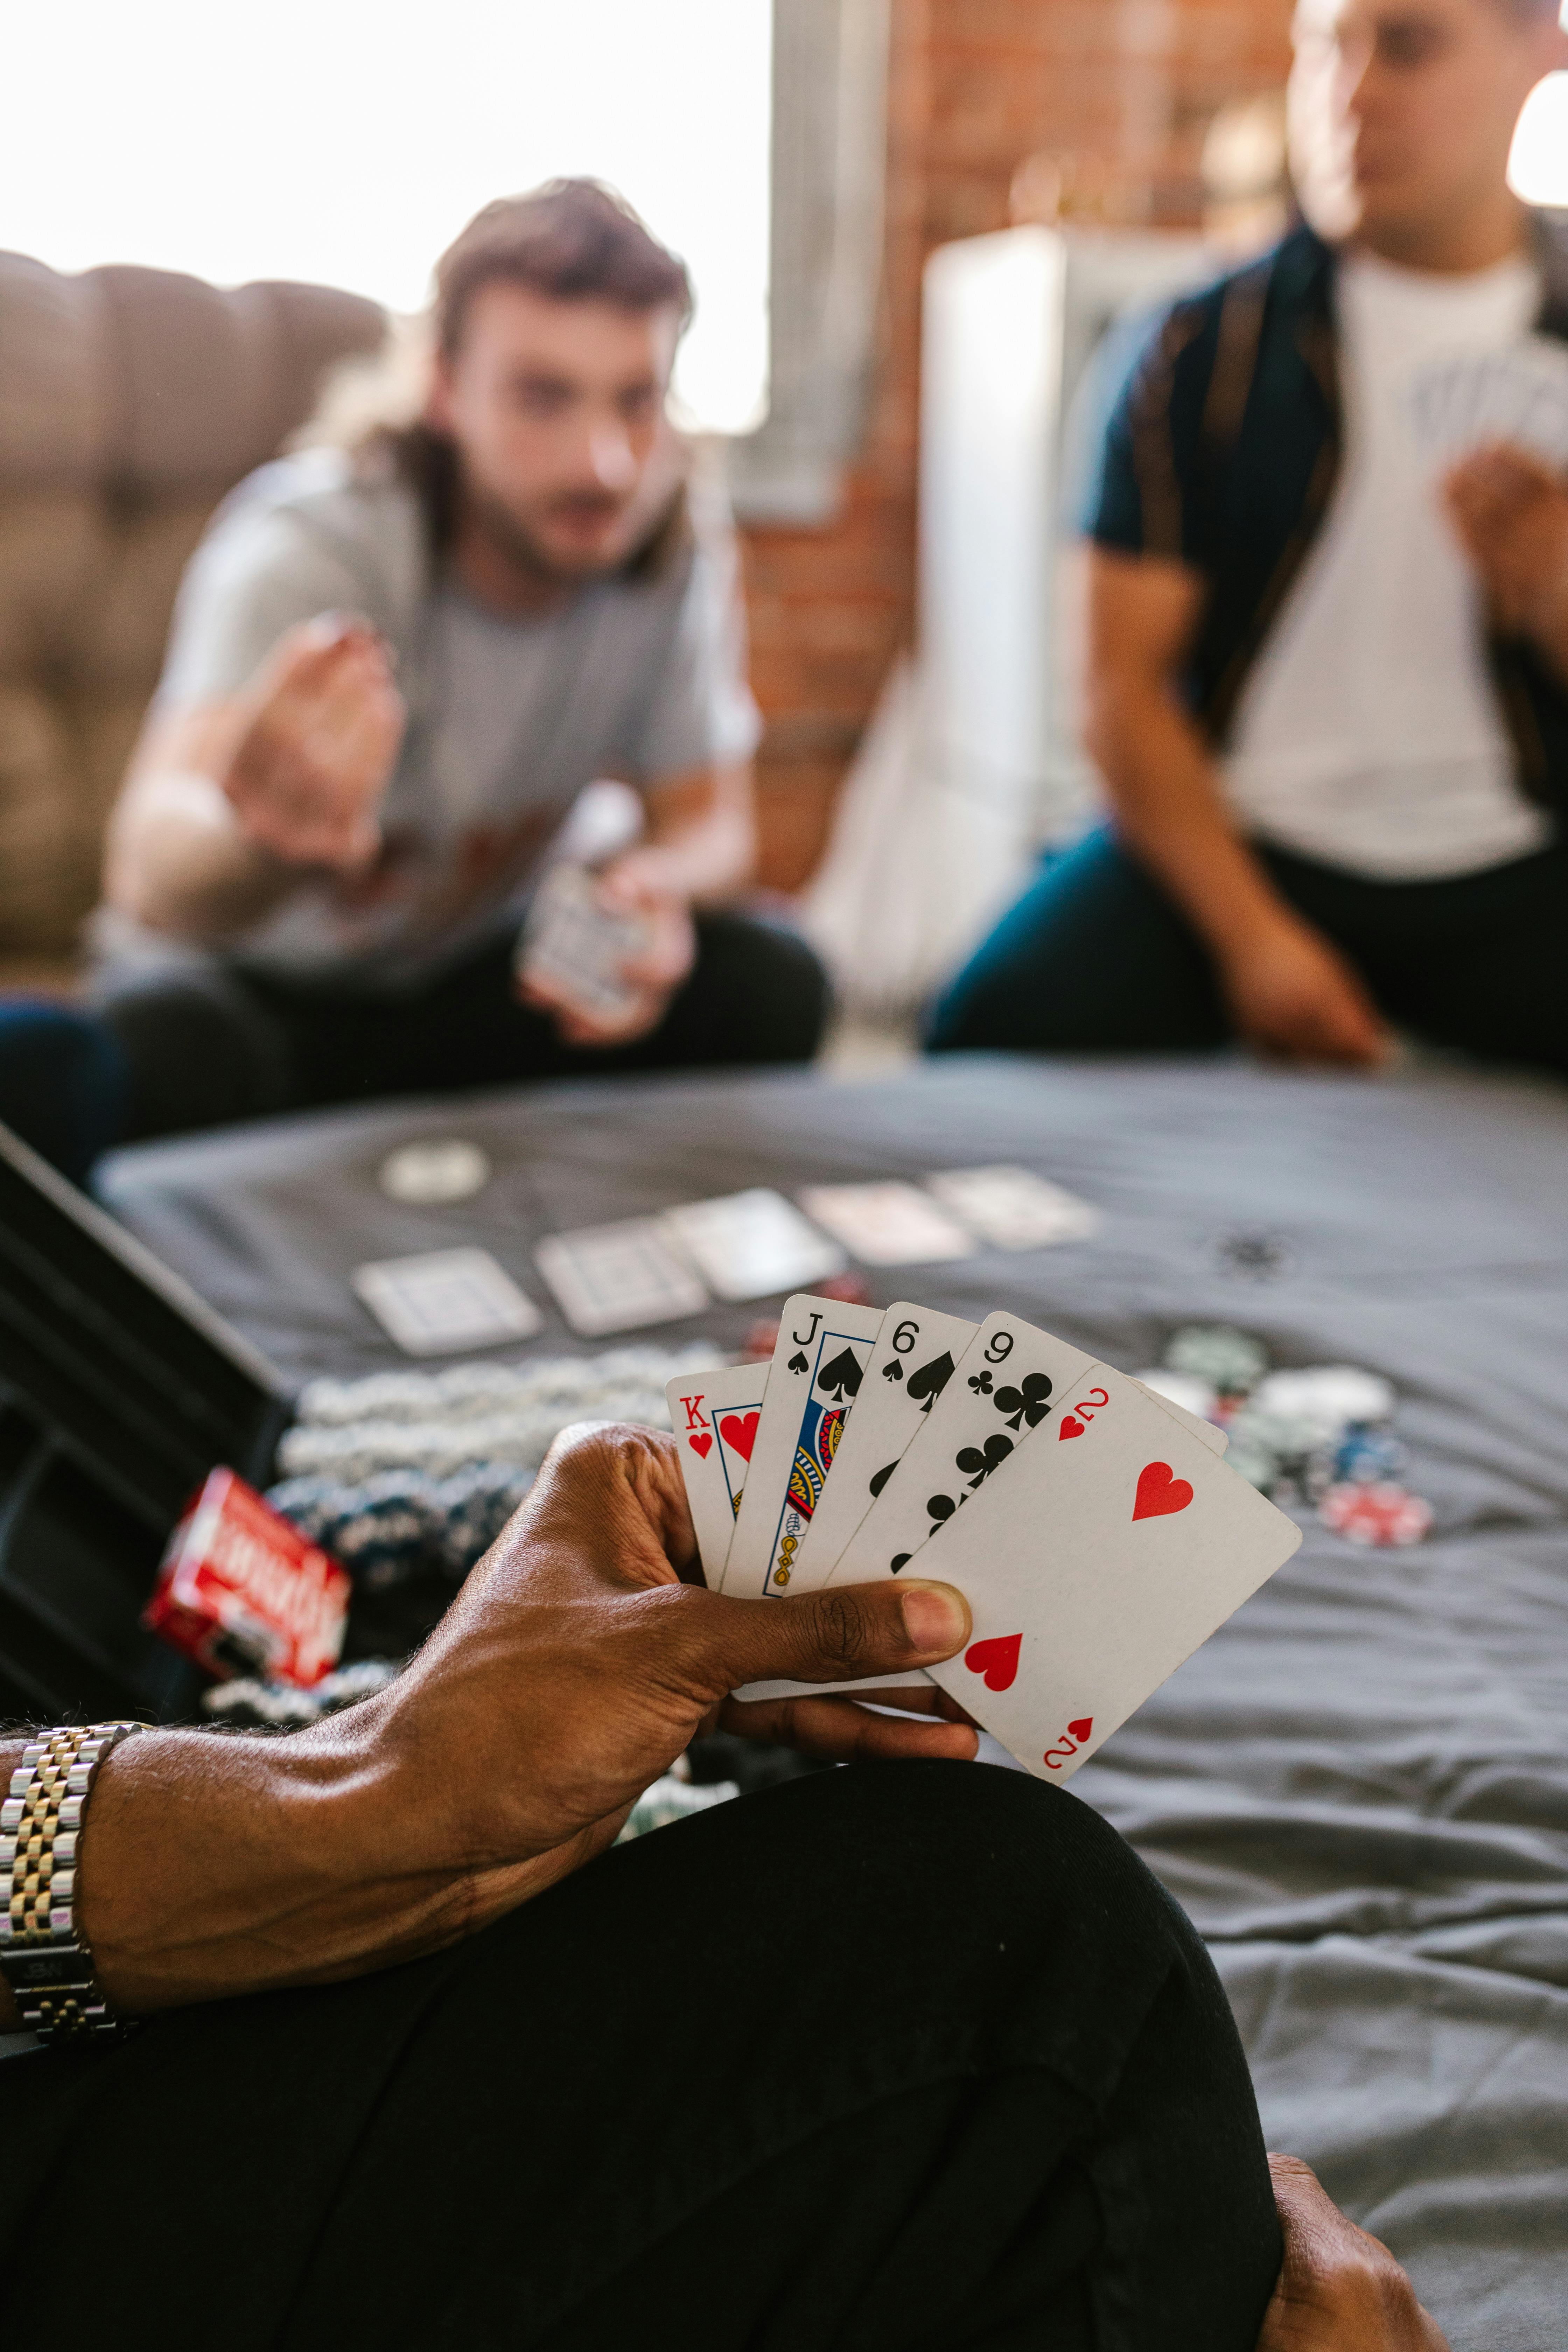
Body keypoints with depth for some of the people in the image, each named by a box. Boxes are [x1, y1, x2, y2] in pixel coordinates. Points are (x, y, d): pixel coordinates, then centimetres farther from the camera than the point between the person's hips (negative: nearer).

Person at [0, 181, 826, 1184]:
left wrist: (657, 886, -28)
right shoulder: (307, 544, -28)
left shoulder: (676, 533, -12)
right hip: (259, 980, -4)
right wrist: (272, 843, -70)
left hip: (476, 986, 4)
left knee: (769, 982, -21)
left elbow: (709, 819, -2)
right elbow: (152, 871, -44)